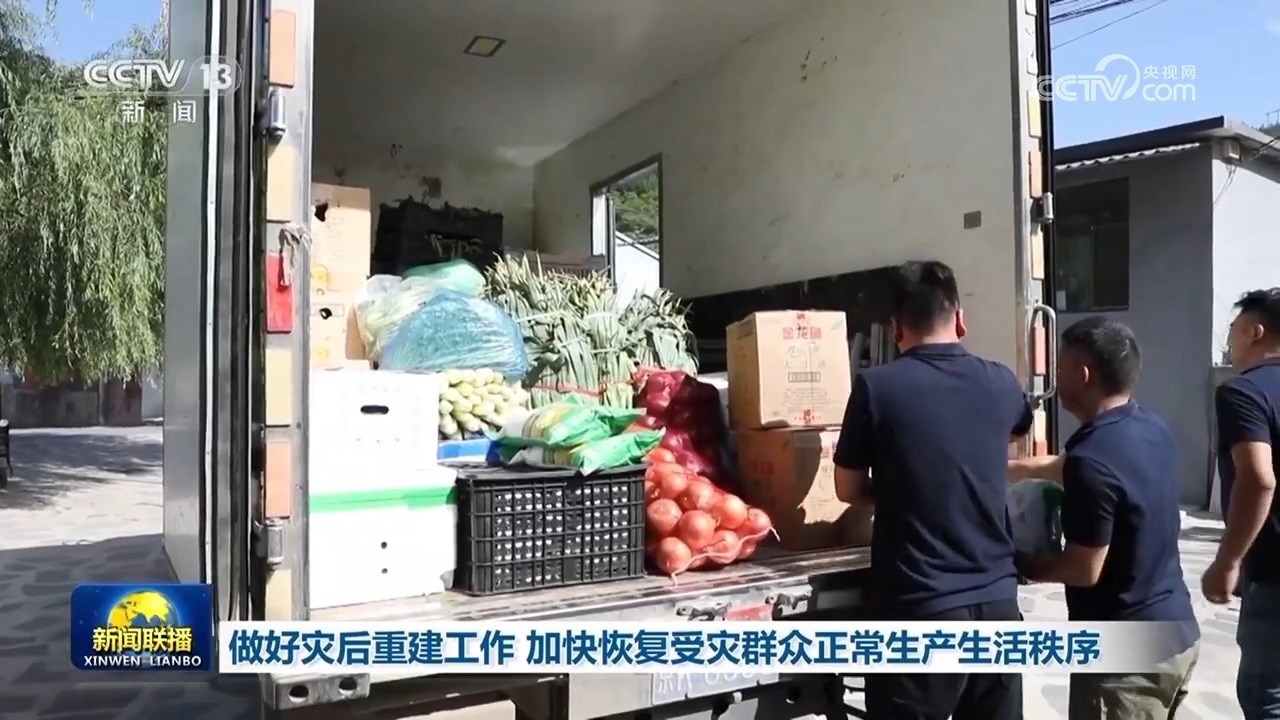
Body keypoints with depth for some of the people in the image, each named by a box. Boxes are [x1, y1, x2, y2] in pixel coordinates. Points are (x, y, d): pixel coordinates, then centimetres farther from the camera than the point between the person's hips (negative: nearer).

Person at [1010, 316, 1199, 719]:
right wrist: (1021, 468, 28)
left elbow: (1084, 570, -21)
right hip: (1178, 632, 9)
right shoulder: (1152, 429, 2)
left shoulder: (1091, 459, -27)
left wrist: (1021, 565, -5)